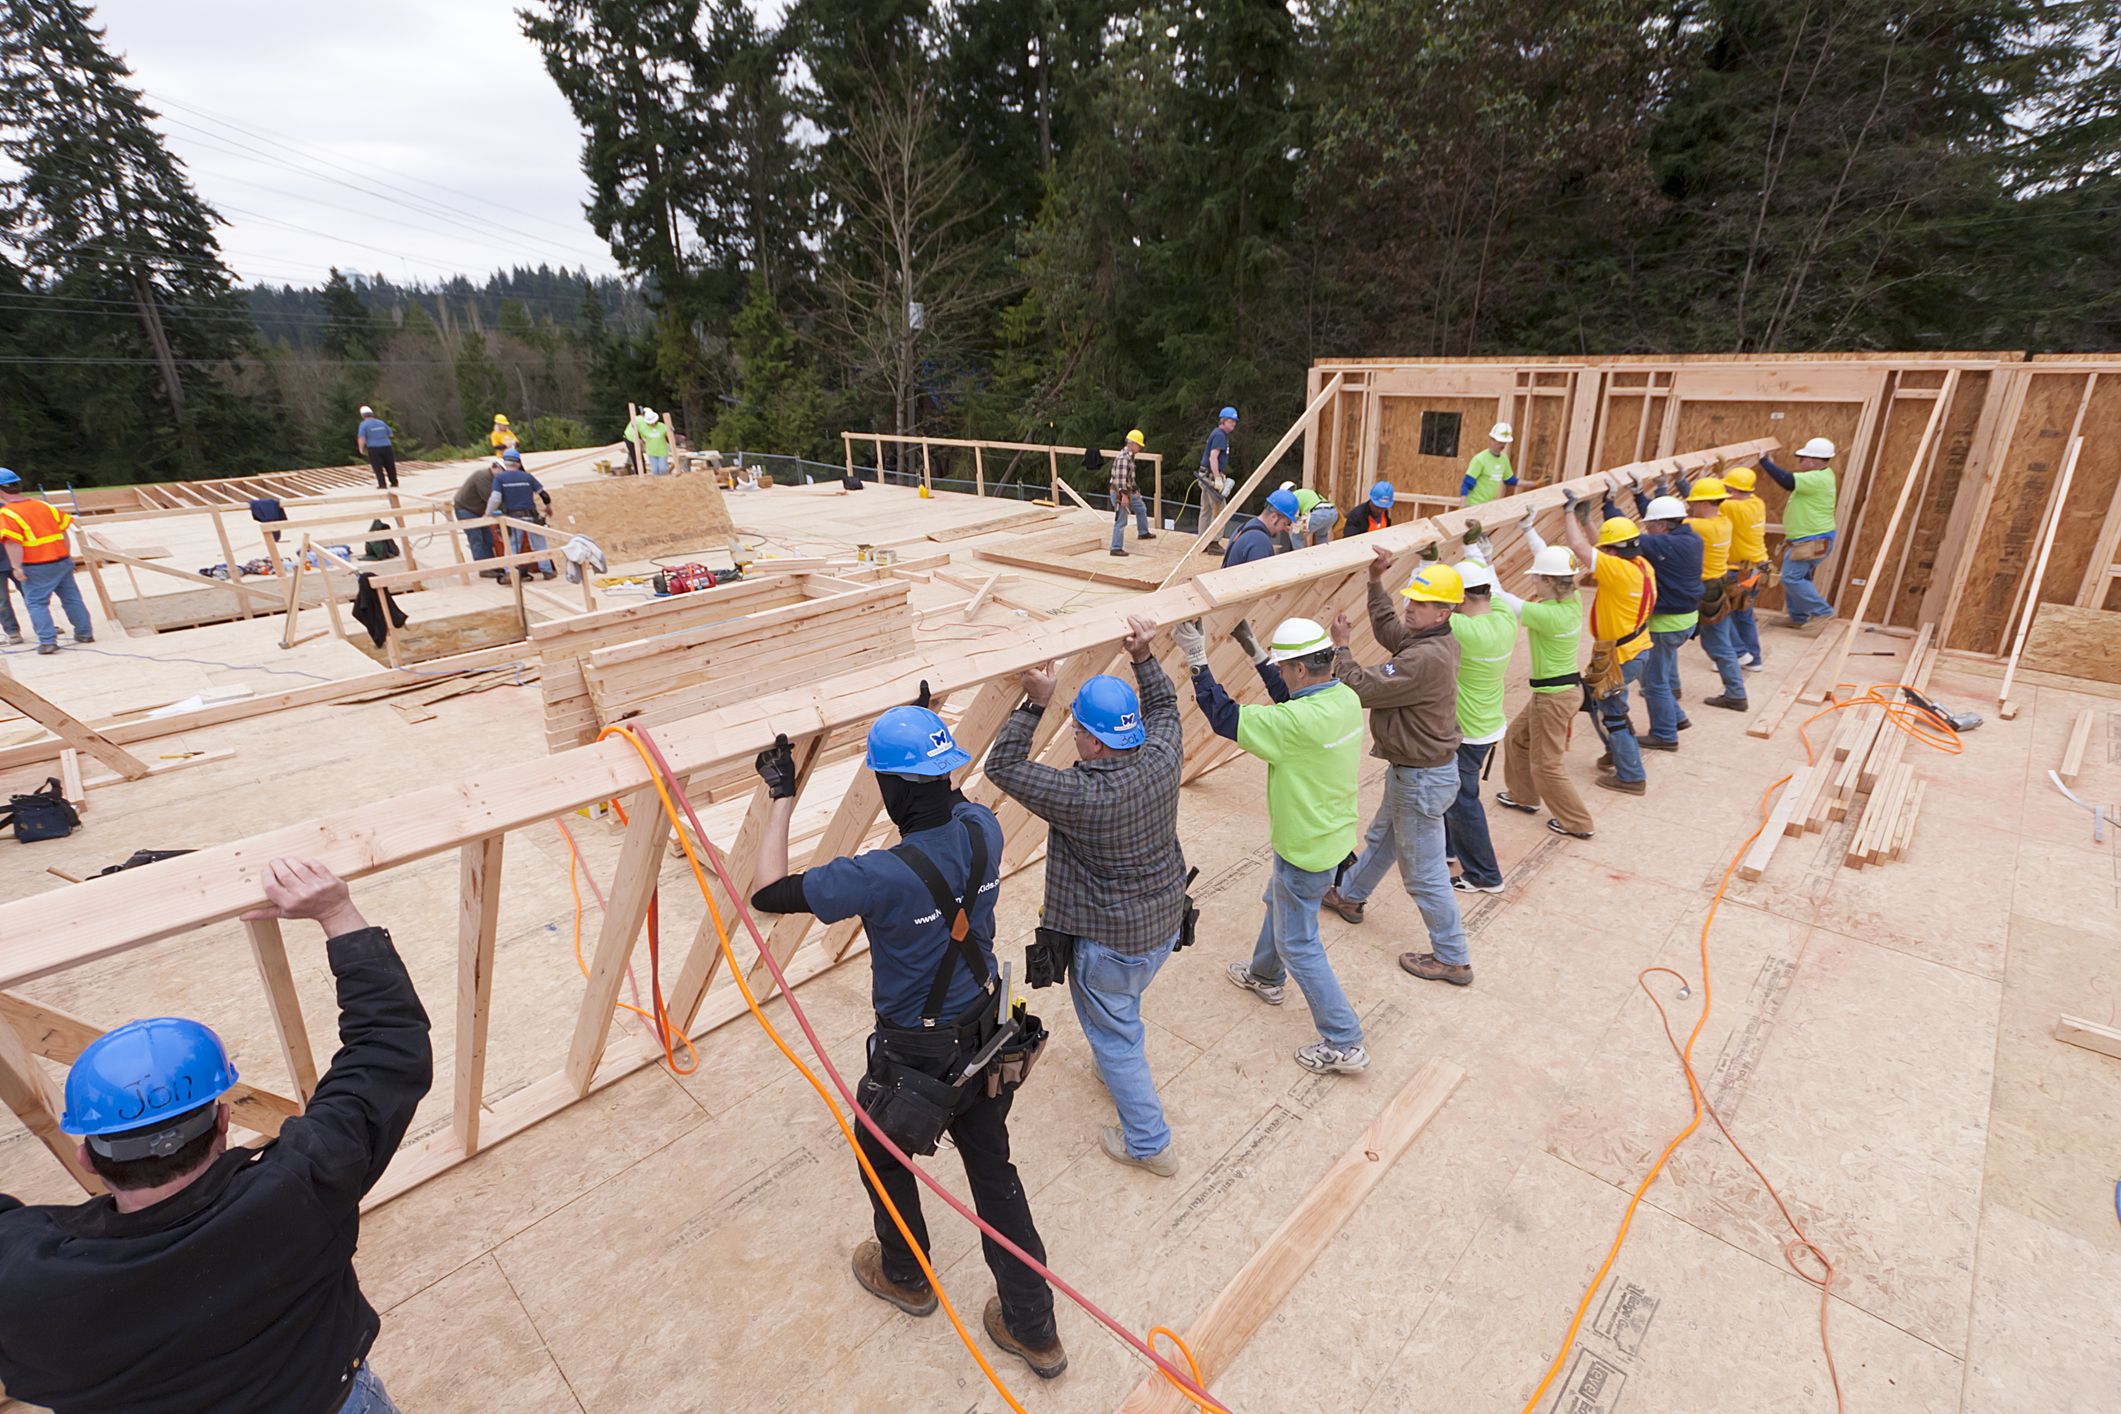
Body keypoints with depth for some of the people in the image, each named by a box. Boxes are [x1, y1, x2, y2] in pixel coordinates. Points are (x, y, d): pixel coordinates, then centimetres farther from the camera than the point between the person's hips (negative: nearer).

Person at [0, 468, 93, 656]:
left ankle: (48, 641, -1)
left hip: (36, 567, -5)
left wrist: (16, 567, -16)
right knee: (71, 598, 13)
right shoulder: (44, 505, 5)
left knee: (35, 603, 3)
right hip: (61, 560, 5)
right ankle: (84, 633, 19)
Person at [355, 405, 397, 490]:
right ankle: (394, 482, 22)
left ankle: (382, 485, 0)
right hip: (386, 447, 4)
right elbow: (390, 434, 18)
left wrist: (361, 449, 3)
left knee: (377, 467, 3)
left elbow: (361, 439, -12)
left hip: (373, 448, -4)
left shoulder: (364, 424, -5)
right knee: (390, 465, 15)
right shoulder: (381, 422, 7)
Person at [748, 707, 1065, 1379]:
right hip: (985, 1036, 6)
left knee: (882, 1151, 27)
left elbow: (768, 892, -22)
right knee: (993, 1167, 22)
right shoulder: (983, 830, -15)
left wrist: (782, 800, -14)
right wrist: (927, 736, 11)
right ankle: (1034, 1328, 36)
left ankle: (905, 1276, 53)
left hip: (915, 1055, -5)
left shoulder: (884, 875, -33)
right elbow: (951, 805, 12)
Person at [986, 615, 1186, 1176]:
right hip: (1166, 923, 7)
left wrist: (1035, 704, -23)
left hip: (1111, 941, -7)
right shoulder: (1163, 759, -16)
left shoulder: (1082, 796, -34)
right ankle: (1131, 1069, 61)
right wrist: (1145, 658, 0)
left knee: (1113, 1034, 16)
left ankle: (1149, 1144, 33)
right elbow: (1164, 707, 6)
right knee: (1123, 1009, 35)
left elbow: (1003, 766, -23)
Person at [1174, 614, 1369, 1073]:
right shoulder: (1346, 698, -8)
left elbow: (1226, 719, -27)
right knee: (1277, 903, 31)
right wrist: (1256, 653, 9)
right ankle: (1266, 976, 55)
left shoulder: (1301, 722, -34)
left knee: (1299, 945, 8)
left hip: (1306, 851, -9)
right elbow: (1290, 698, 11)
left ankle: (1344, 1044, 18)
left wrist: (1198, 661, -22)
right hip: (1334, 835, 9)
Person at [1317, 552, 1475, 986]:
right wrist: (1376, 582, 10)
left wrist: (1340, 647, -14)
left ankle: (1452, 959, 18)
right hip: (1411, 769, 11)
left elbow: (1362, 689, -27)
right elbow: (1388, 631, 18)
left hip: (1422, 778, -11)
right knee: (1381, 839, 29)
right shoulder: (1433, 640, 0)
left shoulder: (1426, 658, -31)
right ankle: (1349, 896, 52)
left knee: (1424, 872, 3)